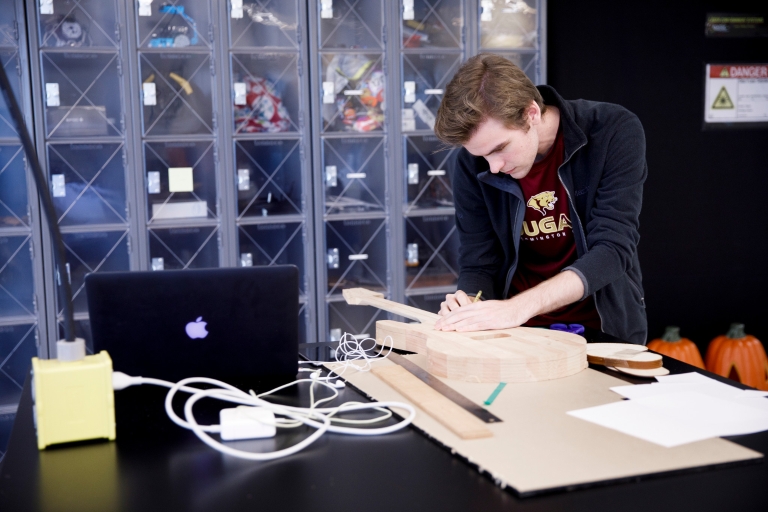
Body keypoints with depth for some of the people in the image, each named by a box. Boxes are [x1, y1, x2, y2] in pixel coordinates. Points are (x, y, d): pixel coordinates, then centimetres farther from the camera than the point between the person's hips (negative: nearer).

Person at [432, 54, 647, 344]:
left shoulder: (615, 132, -15)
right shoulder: (471, 166, -8)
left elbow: (612, 249, -22)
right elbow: (478, 265, -2)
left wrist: (519, 307, -34)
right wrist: (469, 307, -25)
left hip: (604, 328, -2)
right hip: (519, 332, 3)